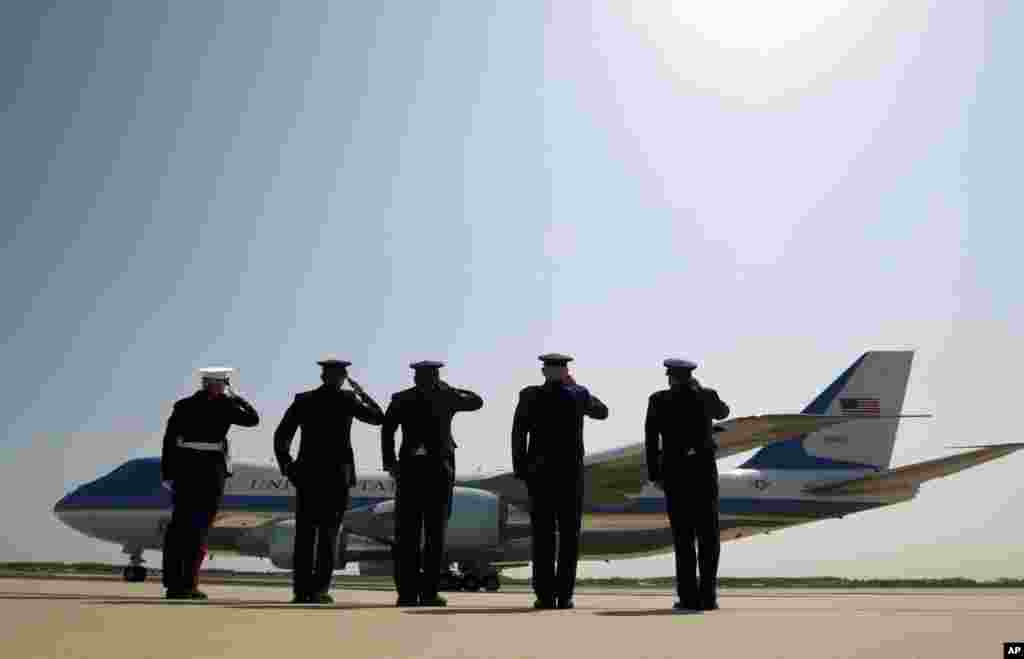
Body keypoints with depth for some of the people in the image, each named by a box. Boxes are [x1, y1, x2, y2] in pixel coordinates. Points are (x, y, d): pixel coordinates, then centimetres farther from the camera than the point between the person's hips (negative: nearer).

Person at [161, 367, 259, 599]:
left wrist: (166, 473, 4)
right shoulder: (224, 406, -4)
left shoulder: (182, 405, 5)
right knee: (199, 527, 0)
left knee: (179, 524, 9)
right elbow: (253, 419, 9)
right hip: (211, 469, -4)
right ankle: (187, 585, -3)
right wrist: (237, 397, 19)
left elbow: (169, 440, 1)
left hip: (184, 467, 4)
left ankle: (172, 584, 9)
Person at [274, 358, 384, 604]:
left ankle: (301, 590, 2)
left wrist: (286, 466, 9)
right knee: (329, 532, 2)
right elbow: (379, 418, 6)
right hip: (338, 475, -2)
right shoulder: (346, 399, -3)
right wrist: (362, 393, 16)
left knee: (305, 533, 5)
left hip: (307, 474, 2)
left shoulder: (303, 400, 5)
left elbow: (281, 436, 1)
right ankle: (319, 589, -2)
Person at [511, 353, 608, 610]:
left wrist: (519, 469, 0)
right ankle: (564, 595, 0)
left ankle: (545, 595, -1)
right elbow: (602, 412, 21)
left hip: (539, 472, 0)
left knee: (543, 535, 2)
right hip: (571, 473, 0)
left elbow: (518, 434, -7)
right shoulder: (578, 395, 1)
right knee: (569, 535, 3)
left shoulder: (529, 396, -2)